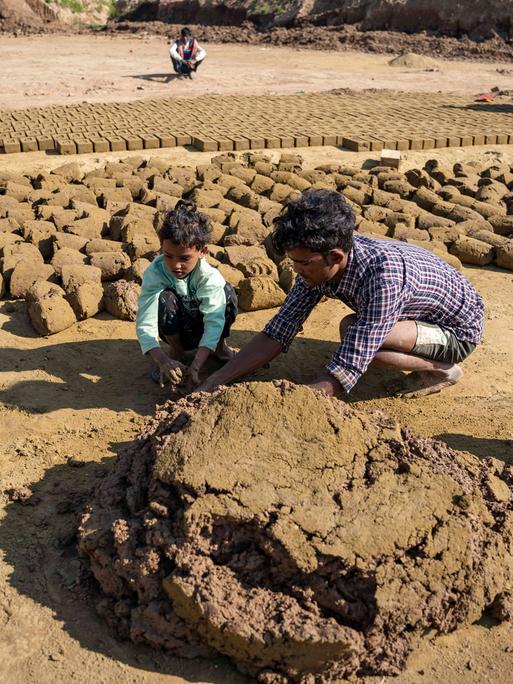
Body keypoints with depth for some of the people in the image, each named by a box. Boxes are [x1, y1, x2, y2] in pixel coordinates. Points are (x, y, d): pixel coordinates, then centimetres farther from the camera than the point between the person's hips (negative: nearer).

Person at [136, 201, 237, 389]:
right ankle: (176, 351, -6)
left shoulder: (210, 277, -30)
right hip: (175, 330, 0)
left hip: (202, 330, 0)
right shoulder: (154, 273, -29)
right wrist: (162, 361, -52)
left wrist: (196, 367, -50)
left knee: (227, 292, -28)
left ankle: (220, 345, 0)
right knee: (165, 297, -32)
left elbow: (214, 322, -37)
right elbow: (145, 324, -34)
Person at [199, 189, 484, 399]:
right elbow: (277, 333, -13)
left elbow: (345, 373, -41)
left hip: (458, 328, -8)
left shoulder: (383, 274, -40)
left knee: (356, 337, -28)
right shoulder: (318, 263, -17)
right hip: (419, 314, 8)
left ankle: (443, 369, -4)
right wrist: (213, 384, -20)